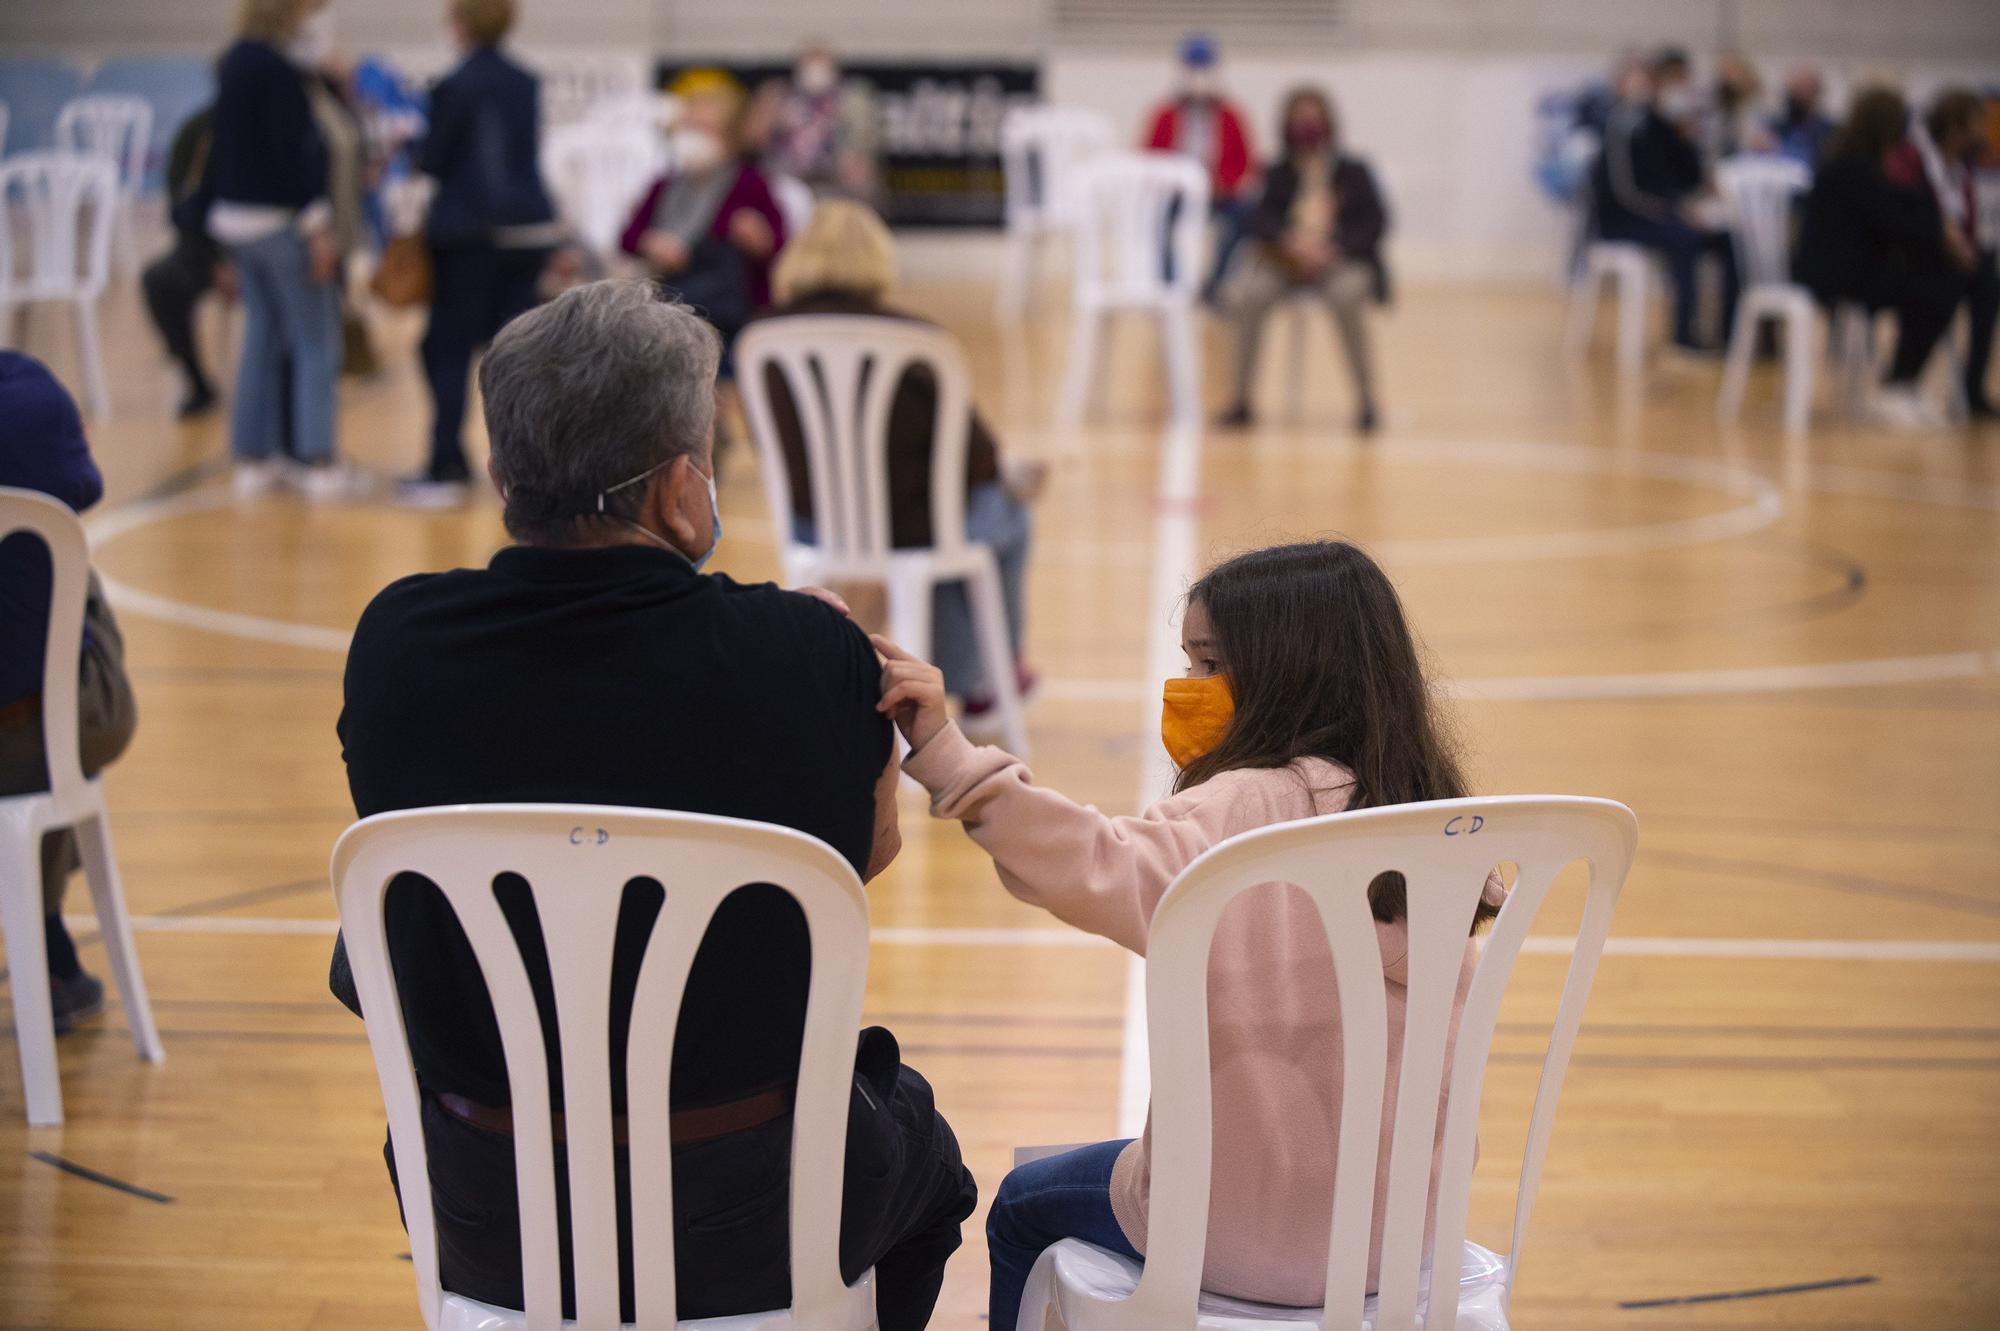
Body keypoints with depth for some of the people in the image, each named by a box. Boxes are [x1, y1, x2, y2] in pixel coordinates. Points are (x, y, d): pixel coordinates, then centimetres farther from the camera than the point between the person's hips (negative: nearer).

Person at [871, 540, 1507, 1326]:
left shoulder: (1247, 810, -23)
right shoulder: (1415, 812, -1)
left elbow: (1104, 870, -43)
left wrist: (946, 754, -47)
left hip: (1251, 1233, -7)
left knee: (1024, 1207, 24)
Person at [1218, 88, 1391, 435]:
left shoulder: (1353, 172, 7)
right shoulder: (1279, 174, 11)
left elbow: (1375, 222, 0)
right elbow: (1259, 220, -1)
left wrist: (1333, 249, -16)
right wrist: (1291, 241, -22)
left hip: (1342, 262, -1)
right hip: (1286, 261, 1)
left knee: (1347, 295, -36)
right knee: (1250, 292, -30)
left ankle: (1366, 398, -21)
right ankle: (1241, 397, -20)